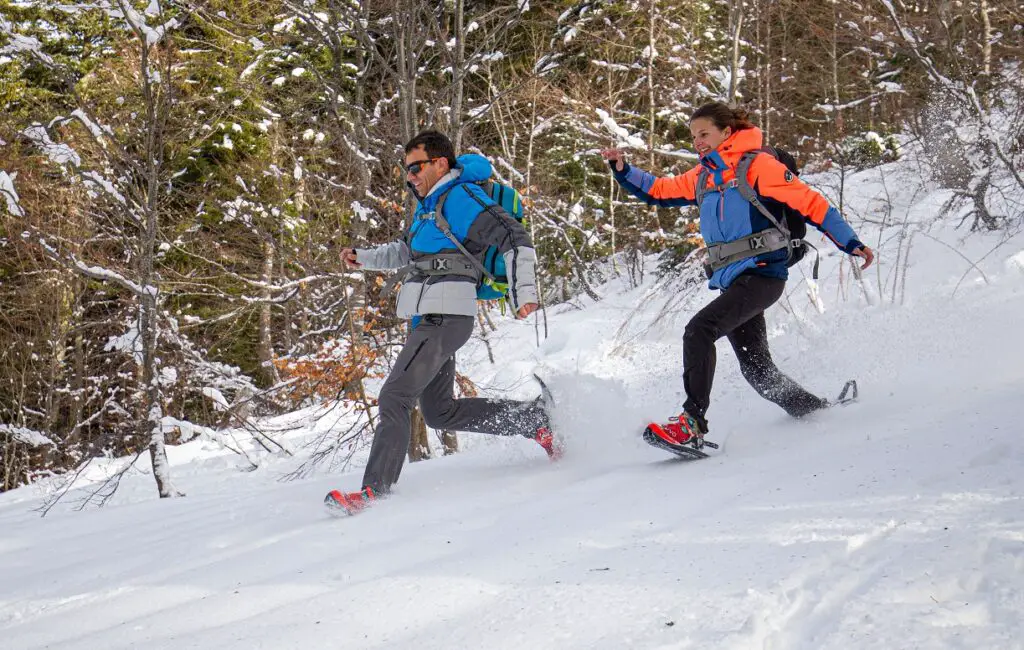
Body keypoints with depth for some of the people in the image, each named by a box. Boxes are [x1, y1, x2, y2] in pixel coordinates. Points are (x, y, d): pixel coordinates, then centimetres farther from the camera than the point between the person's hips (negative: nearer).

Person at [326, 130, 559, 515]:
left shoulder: (460, 197, -9)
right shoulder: (429, 203, 20)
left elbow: (514, 238, -15)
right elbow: (407, 250, 37)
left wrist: (524, 292, -23)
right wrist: (363, 259, 26)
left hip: (444, 319, -11)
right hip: (428, 320, 11)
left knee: (394, 398, -15)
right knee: (440, 411, 15)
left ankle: (375, 491, -16)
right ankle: (533, 419, 20)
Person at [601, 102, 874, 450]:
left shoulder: (756, 165, -6)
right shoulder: (703, 177, 16)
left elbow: (810, 203, -8)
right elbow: (658, 190, 23)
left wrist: (852, 244, -11)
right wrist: (622, 169, 5)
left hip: (762, 274, -8)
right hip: (732, 281, 8)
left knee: (699, 330, -25)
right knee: (757, 369, 12)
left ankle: (692, 423, -29)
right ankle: (818, 412, 30)